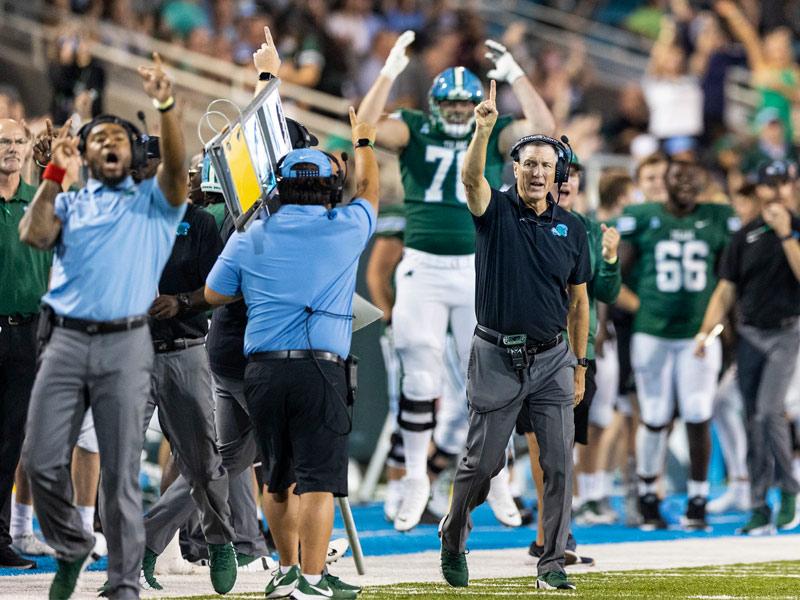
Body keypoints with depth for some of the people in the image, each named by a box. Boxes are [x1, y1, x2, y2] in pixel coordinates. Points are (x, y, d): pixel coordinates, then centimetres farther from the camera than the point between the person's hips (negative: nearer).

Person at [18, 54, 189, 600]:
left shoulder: (152, 202, 12)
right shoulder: (69, 203, 17)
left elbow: (177, 166, -8)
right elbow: (33, 235, -1)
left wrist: (166, 106, -22)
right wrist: (55, 172, -3)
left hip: (125, 344, -2)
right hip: (66, 339, 2)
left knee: (121, 473, -3)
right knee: (42, 460, -3)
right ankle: (71, 548, 20)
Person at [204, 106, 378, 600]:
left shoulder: (249, 238, 8)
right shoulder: (345, 228, 3)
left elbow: (214, 294, 17)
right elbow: (369, 187, 24)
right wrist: (363, 142, 42)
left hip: (262, 369, 4)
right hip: (319, 368, -4)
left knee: (279, 478, 15)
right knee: (318, 479, -6)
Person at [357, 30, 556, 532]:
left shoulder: (493, 135, 5)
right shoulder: (415, 131, 4)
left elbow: (544, 129, -11)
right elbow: (366, 127, -14)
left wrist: (515, 76, -12)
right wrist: (390, 73, -18)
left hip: (478, 270, 0)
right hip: (422, 269, 0)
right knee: (420, 380, 2)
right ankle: (416, 478, 12)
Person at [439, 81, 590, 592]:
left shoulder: (571, 228, 6)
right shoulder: (496, 211, -2)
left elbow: (579, 301, 12)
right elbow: (471, 176, -24)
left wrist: (579, 367, 12)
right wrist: (484, 129, -43)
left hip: (551, 359, 2)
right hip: (497, 358, -2)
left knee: (559, 463, -4)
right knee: (484, 461, 4)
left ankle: (553, 563, 4)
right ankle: (454, 535, 31)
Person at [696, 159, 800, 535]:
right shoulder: (746, 236, 9)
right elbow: (726, 289, 9)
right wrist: (706, 331, -2)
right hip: (749, 335, 3)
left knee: (769, 411, -18)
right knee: (753, 420, 3)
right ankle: (759, 510, 8)